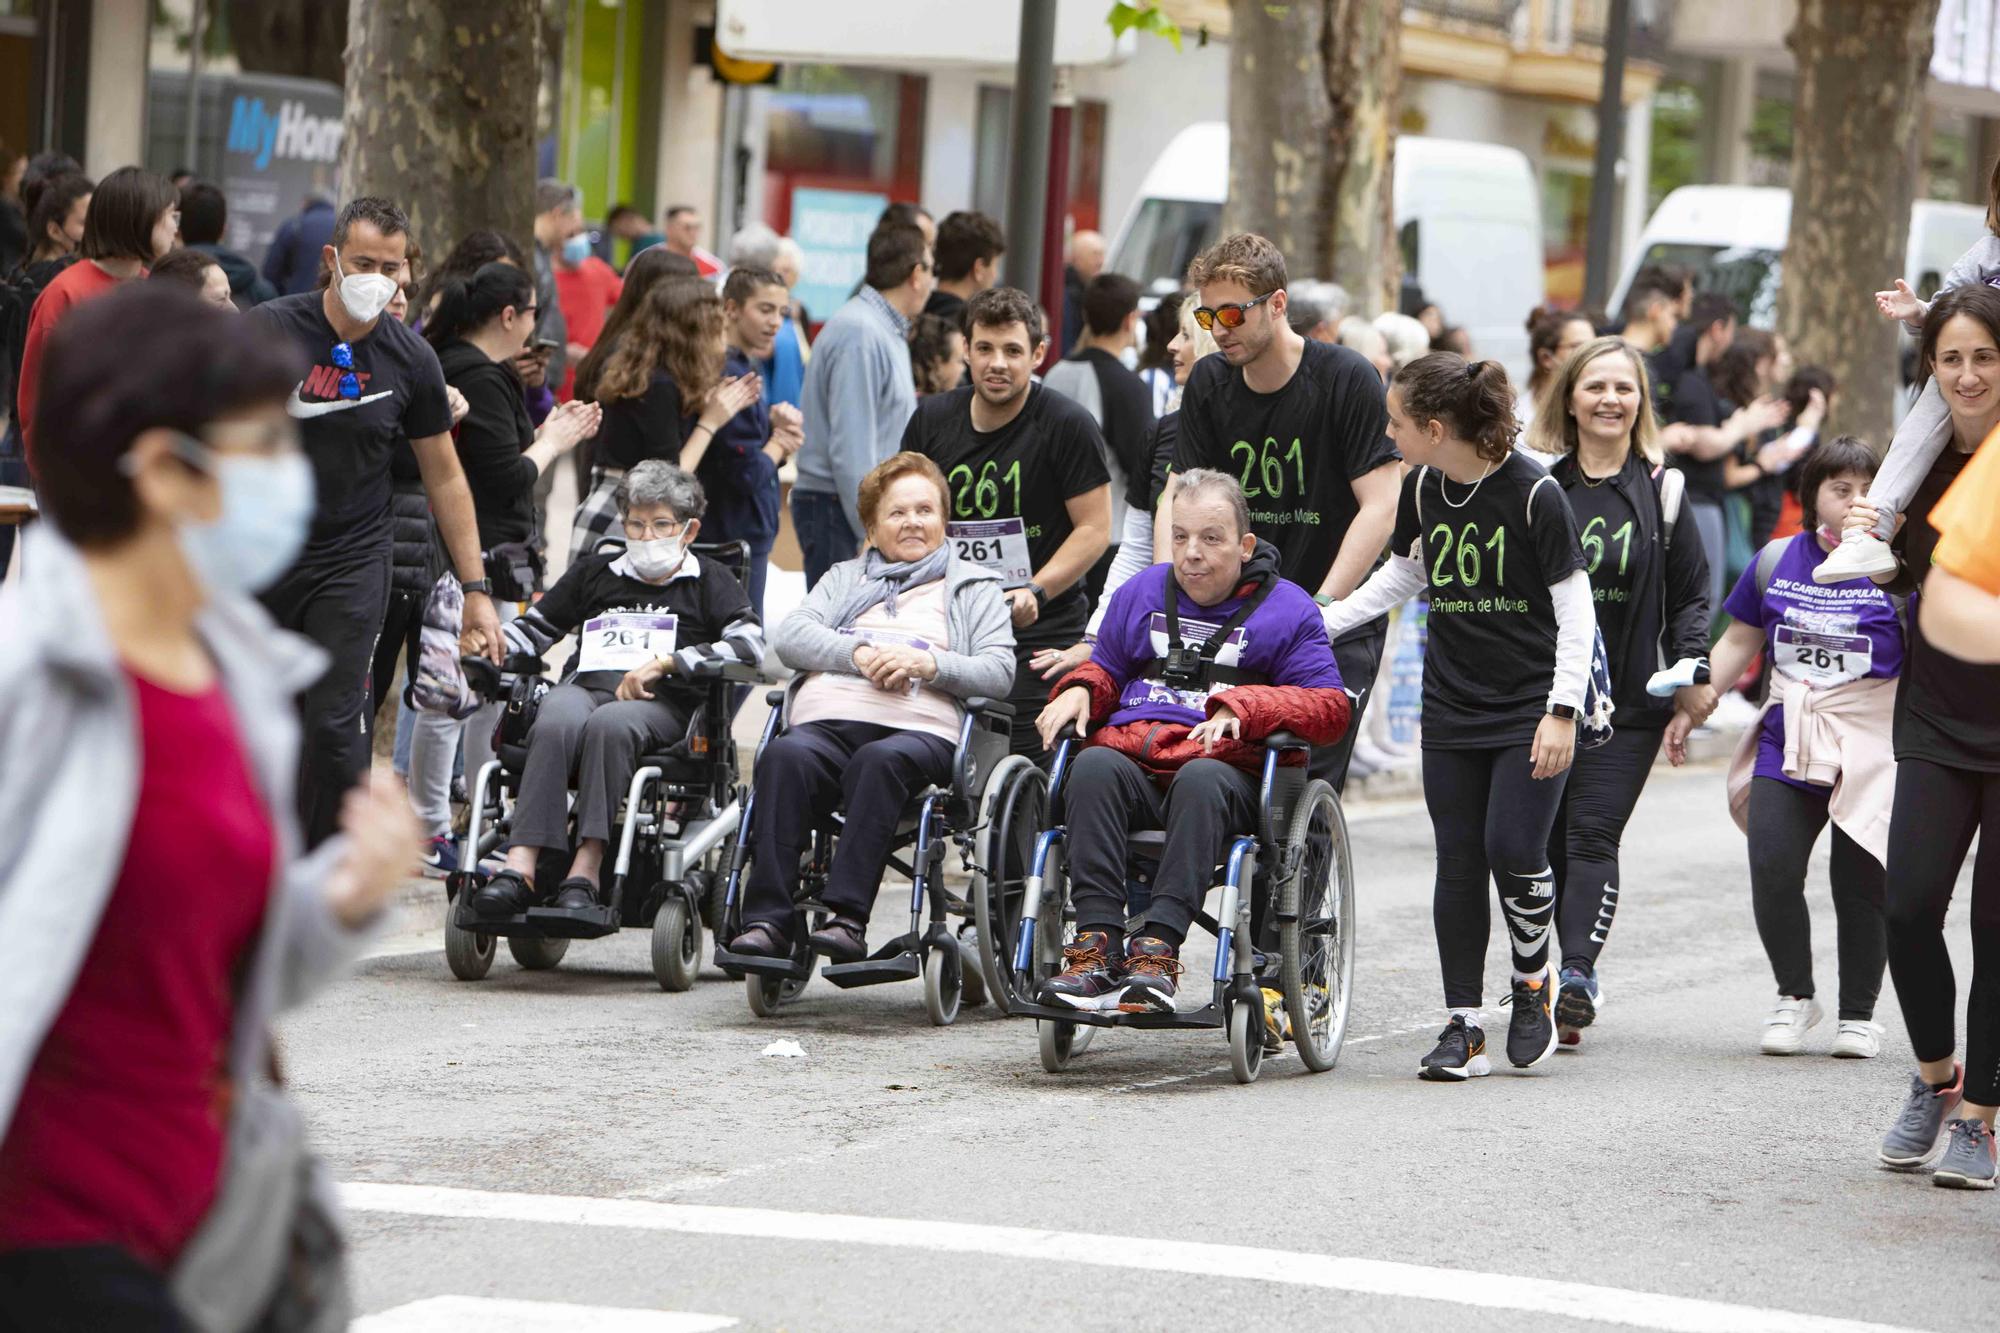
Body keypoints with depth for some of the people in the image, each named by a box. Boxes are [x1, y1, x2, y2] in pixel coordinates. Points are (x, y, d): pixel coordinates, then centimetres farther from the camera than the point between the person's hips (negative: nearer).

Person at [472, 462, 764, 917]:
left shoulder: (709, 582, 19)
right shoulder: (595, 572, 31)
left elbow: (749, 644, 1)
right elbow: (534, 628, 31)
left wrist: (664, 662, -10)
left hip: (661, 703, -3)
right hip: (584, 687, 3)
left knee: (609, 724, -39)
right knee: (556, 723, -36)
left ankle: (586, 870, -48)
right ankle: (521, 866, -51)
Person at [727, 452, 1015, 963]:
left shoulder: (975, 587, 26)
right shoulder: (844, 579, 33)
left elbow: (999, 672, 10)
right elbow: (789, 635, 14)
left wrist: (929, 663, -7)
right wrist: (859, 654, -4)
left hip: (918, 730, -2)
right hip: (825, 722, 2)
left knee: (879, 761, -39)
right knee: (785, 757, -34)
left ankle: (848, 917, -47)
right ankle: (767, 919, -41)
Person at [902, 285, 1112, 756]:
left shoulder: (1067, 426, -5)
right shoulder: (932, 419, 10)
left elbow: (1094, 528, -5)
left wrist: (1036, 591, -17)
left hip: (1041, 632, -4)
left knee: (1024, 764, -16)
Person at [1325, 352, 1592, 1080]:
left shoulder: (1534, 493, -15)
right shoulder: (1423, 490, 2)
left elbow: (1575, 609, -11)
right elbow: (1402, 575, 20)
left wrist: (1562, 712, -15)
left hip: (1530, 705, -5)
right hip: (1452, 711, 5)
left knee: (1513, 848, -16)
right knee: (1458, 862, 1)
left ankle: (1533, 976, 12)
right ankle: (1463, 1025, 7)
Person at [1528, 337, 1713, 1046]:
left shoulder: (1662, 489, 6)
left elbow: (1690, 595, 9)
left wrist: (1692, 672, -4)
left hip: (1628, 701, -2)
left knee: (1593, 835, -12)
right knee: (1544, 839, 4)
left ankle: (1577, 976, -20)